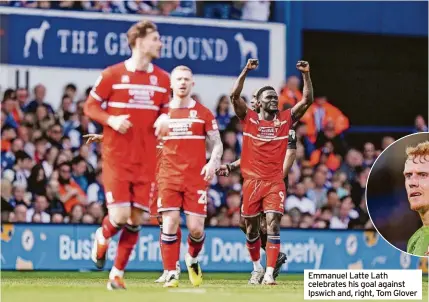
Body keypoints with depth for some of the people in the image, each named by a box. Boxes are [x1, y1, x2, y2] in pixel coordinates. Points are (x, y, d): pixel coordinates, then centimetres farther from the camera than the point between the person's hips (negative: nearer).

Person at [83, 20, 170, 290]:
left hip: (146, 160, 4)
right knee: (120, 216, -13)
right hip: (117, 156, -4)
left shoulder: (162, 79, 7)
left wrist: (164, 118, -3)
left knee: (136, 220, 2)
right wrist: (110, 120, -17)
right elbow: (90, 106, 2)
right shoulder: (113, 74, -4)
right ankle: (103, 236, 23)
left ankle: (118, 273, 17)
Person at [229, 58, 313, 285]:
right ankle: (257, 267, 30)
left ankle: (269, 273, -14)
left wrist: (306, 75, -11)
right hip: (252, 181, 0)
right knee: (251, 228, 9)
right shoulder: (249, 119, 2)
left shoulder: (285, 119, 6)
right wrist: (246, 71, -19)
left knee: (273, 224, -13)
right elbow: (235, 96, -11)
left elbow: (307, 100, 1)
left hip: (275, 182, 0)